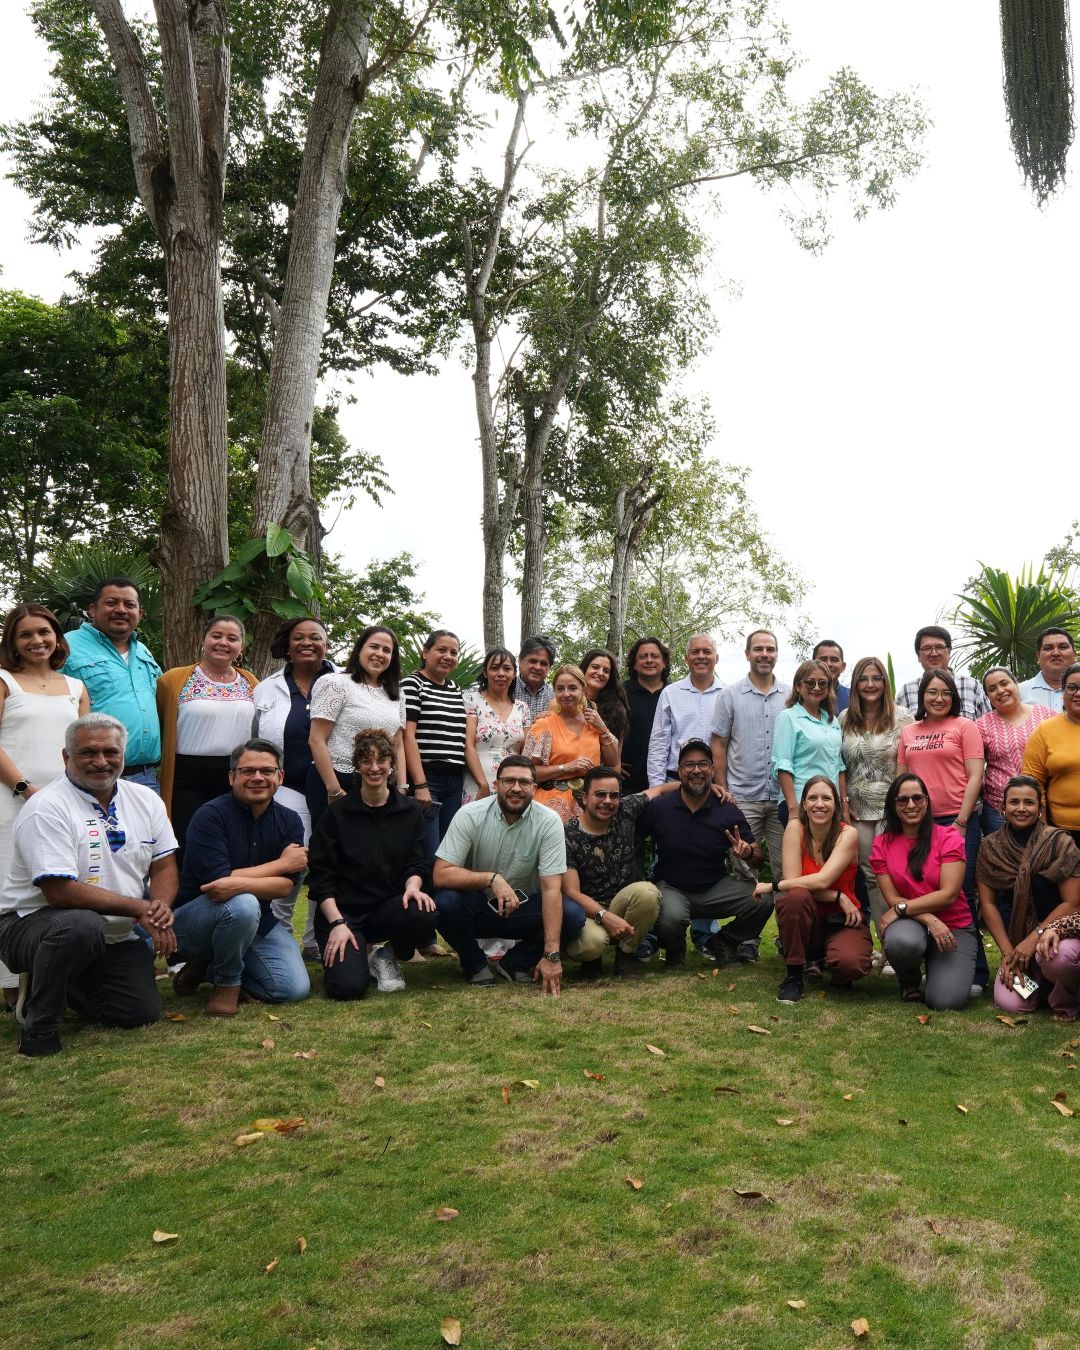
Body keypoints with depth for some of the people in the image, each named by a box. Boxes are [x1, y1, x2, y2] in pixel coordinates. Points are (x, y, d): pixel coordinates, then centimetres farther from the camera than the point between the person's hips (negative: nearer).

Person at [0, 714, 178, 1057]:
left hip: (114, 937, 6)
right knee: (81, 924, -38)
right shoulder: (47, 809, -17)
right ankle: (39, 1022, -11)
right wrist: (140, 908, -23)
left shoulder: (146, 800, 3)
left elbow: (164, 866, 5)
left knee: (142, 1013, -7)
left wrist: (161, 908, -18)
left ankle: (62, 985, 21)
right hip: (31, 923, -6)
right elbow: (61, 892, -24)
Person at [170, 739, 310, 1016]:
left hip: (258, 921, 5)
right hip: (195, 920, -5)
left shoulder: (289, 821, -1)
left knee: (295, 989, -13)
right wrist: (281, 863, -16)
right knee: (243, 905, -37)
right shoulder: (210, 815, -14)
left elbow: (285, 886, -13)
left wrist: (241, 884, -33)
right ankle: (227, 982, -7)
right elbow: (216, 880, -23)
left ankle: (210, 967, 12)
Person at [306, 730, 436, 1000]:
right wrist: (337, 923, -15)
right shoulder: (337, 812, -2)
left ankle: (387, 957, 1)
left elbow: (418, 863, 4)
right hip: (342, 911, -2)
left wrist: (412, 885, -20)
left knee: (423, 915, -32)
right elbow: (320, 875, -4)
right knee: (348, 986, -25)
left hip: (388, 907, 3)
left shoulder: (410, 811, 6)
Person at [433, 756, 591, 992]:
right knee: (445, 901, -32)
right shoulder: (470, 815, -16)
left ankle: (517, 962, 1)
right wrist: (491, 879, -36)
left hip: (523, 908, 1)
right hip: (478, 906, -1)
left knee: (572, 914, -25)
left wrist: (552, 954, -27)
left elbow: (551, 889, -20)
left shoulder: (549, 822, -15)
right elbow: (441, 875, -21)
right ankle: (475, 964, -2)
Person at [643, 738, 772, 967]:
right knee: (672, 917, -37)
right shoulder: (658, 807, -8)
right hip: (671, 888, -2)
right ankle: (675, 953, 4)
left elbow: (757, 856, 0)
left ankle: (723, 943, 10)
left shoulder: (728, 812, -4)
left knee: (763, 900, -22)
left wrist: (747, 853, -22)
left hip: (715, 888, 2)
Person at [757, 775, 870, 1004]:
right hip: (805, 920, 1)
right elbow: (793, 880, -16)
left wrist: (772, 886, -20)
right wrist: (838, 897, -23)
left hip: (842, 920, -1)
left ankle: (838, 976, 8)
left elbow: (822, 880, -24)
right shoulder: (795, 827, -8)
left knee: (849, 963, -33)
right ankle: (794, 976, -15)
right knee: (797, 896, -33)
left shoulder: (847, 834, -12)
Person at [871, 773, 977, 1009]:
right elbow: (892, 898, -3)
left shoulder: (949, 837, -6)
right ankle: (909, 981, 1)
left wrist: (901, 908, -18)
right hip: (910, 923, 1)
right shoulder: (882, 844, 0)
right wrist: (929, 920, -19)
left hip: (954, 926, -1)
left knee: (946, 1000, -23)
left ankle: (937, 967, 16)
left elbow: (949, 894, -13)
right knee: (901, 941, -37)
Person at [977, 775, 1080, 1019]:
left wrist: (1035, 937, -18)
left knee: (1058, 956, -38)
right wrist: (1007, 952, -7)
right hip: (1014, 939, 3)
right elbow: (988, 903, 1)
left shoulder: (1059, 843, -9)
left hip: (1059, 929, -3)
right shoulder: (990, 847, 1)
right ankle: (1041, 981, 18)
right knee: (1009, 1003, -18)